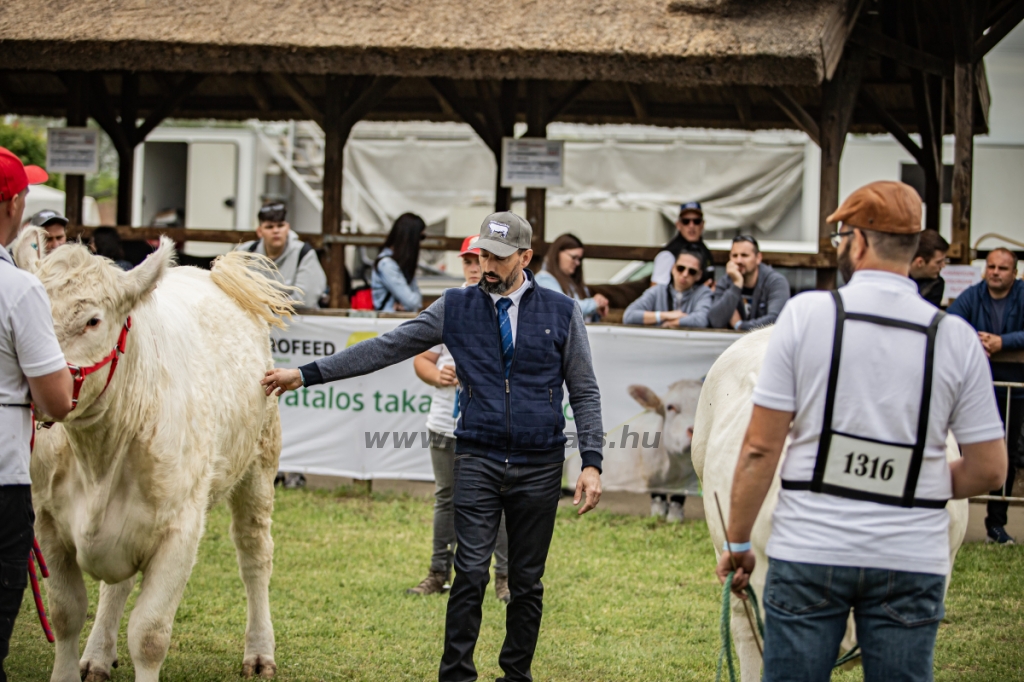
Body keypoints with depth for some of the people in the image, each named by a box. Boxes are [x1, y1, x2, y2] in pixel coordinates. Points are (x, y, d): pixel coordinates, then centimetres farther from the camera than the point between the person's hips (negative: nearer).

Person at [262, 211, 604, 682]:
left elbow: (585, 393, 6)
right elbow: (386, 348, 4)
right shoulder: (456, 308, 5)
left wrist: (592, 463, -4)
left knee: (527, 582, 6)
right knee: (471, 574, -9)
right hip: (478, 462, 0)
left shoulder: (561, 312, 3)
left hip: (539, 467, 0)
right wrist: (307, 374, -1)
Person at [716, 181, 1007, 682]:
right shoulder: (955, 337, 0)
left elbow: (760, 448, -5)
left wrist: (737, 541, 5)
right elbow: (988, 469, 2)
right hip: (911, 560, 1)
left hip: (808, 549, -1)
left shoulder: (806, 313, -5)